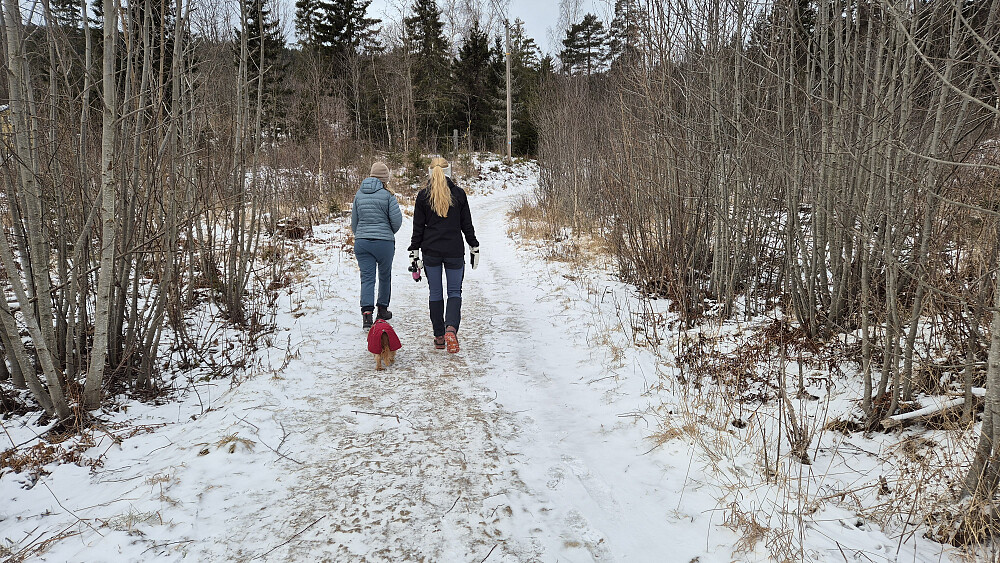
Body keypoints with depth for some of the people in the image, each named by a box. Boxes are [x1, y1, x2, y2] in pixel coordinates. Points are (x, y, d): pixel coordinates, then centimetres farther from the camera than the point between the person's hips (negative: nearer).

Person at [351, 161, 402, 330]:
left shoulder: (359, 194, 7)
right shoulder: (387, 195, -8)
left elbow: (354, 221, 13)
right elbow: (396, 220, -10)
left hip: (361, 242, 3)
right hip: (384, 242, -3)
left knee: (367, 278, 2)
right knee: (385, 276, 15)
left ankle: (367, 312, -14)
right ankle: (382, 309, 29)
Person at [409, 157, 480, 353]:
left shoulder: (423, 195, 1)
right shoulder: (459, 193, 0)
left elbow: (418, 227, 1)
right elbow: (467, 224, 3)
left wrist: (414, 252, 5)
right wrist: (474, 247, 12)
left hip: (430, 251, 1)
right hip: (454, 251, -1)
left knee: (435, 293, 11)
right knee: (455, 292, 6)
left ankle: (439, 337, 15)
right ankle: (451, 328, -19)